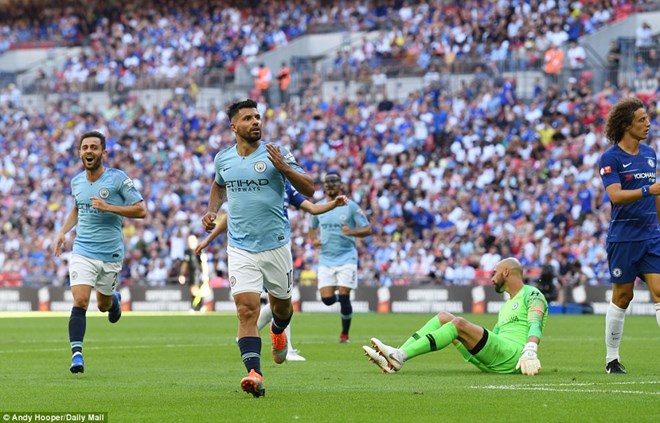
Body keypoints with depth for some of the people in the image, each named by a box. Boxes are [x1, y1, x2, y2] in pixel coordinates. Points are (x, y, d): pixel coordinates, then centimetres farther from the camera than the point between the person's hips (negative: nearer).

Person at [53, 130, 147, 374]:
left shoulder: (118, 178, -9)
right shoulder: (76, 181, 6)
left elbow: (141, 210, -10)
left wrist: (109, 207, -20)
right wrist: (63, 232, 9)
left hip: (111, 253, -2)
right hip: (82, 251, 2)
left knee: (103, 305, 14)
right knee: (80, 302, -15)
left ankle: (114, 299, 51)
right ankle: (76, 354, -16)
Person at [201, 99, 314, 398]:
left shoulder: (276, 154, -6)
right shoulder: (223, 159, 5)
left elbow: (309, 190, -7)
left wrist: (283, 167, -21)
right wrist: (211, 211, 10)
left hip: (276, 245, -1)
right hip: (240, 248, 1)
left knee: (281, 305, 16)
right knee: (246, 310, -15)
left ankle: (278, 332, 53)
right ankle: (254, 374, -23)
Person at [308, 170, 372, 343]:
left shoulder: (351, 206, -3)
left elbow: (367, 229, -3)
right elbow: (312, 228, 23)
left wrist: (352, 232, -23)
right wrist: (313, 240, 1)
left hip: (346, 258, -3)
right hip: (326, 259, 3)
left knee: (344, 298, -9)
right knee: (327, 299, -7)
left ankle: (344, 334, 9)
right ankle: (341, 296, 28)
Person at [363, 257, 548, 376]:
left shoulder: (532, 295, 3)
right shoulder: (505, 307, 31)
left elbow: (535, 325, -15)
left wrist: (530, 351, -32)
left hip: (513, 356, -9)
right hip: (491, 362, 9)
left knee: (458, 324, -26)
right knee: (443, 318, 1)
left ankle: (399, 357, -31)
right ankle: (393, 360, -15)